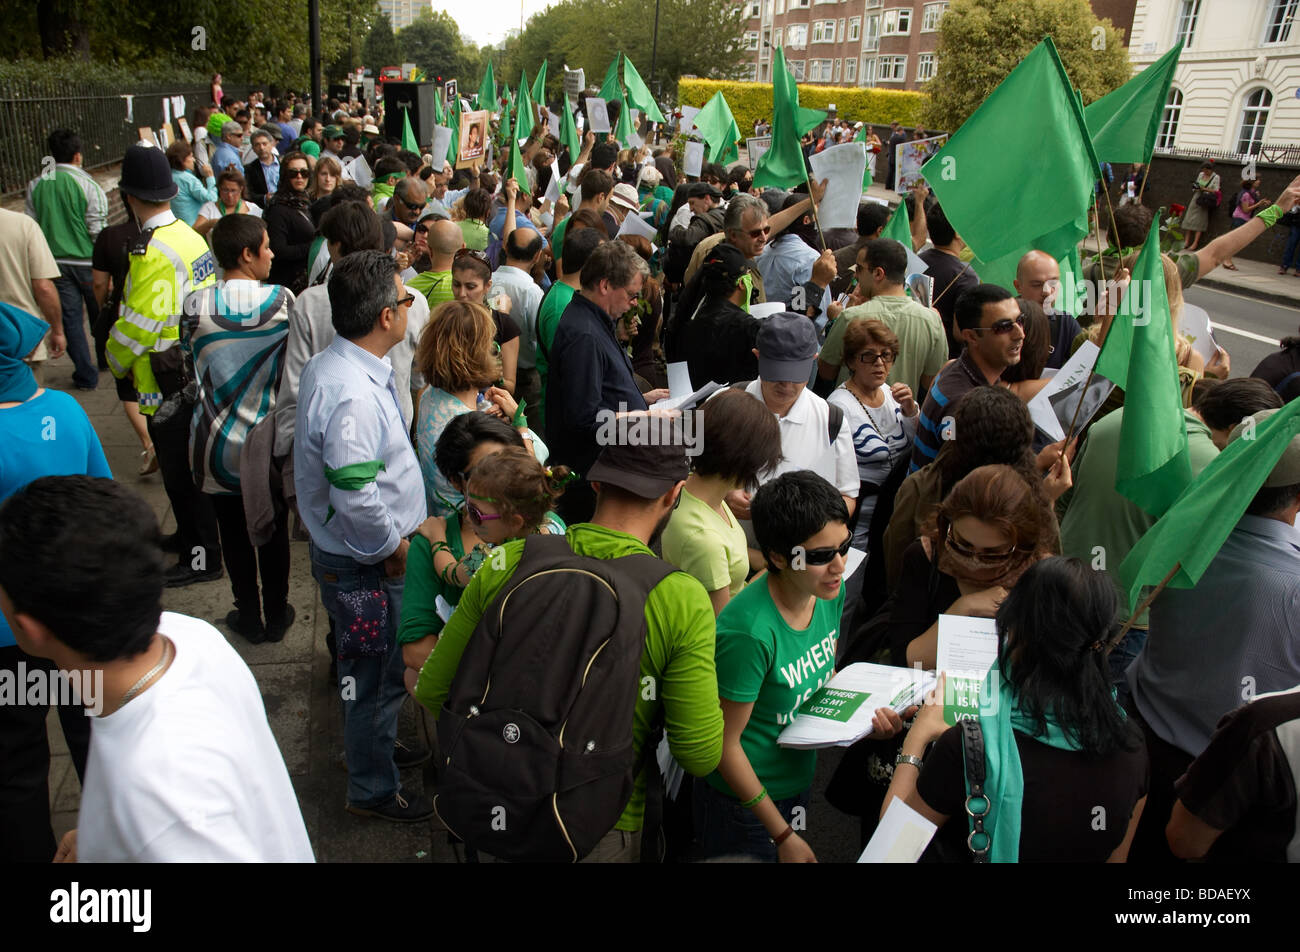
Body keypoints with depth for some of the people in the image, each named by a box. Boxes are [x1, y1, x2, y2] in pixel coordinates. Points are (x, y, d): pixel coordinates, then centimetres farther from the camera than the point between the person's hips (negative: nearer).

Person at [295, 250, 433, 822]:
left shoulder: (327, 365, 2)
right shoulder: (353, 395, -32)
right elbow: (356, 500, -34)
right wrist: (394, 547, -17)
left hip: (341, 554, 10)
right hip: (366, 569, -10)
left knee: (369, 673, 28)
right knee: (378, 678, 10)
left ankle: (372, 746, 51)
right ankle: (372, 790, 31)